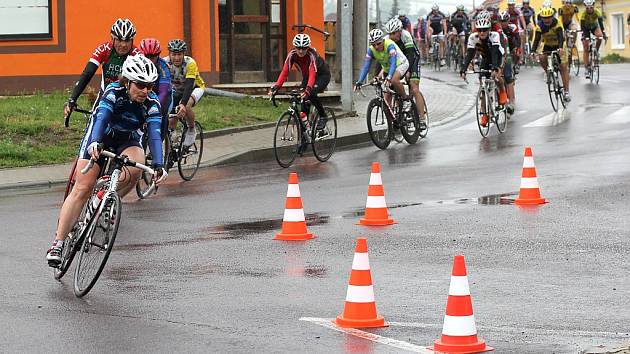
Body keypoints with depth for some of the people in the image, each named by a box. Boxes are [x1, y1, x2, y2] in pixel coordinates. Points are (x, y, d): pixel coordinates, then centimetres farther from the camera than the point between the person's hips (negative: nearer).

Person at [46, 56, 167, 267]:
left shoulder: (152, 103, -23)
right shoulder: (114, 92, -28)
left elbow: (155, 135, -33)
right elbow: (101, 117, -42)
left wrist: (158, 165, -49)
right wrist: (94, 143, -62)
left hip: (127, 141, 2)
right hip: (100, 138, -2)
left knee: (135, 168, -33)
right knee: (82, 189, -14)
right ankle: (58, 242, -11)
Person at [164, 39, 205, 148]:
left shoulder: (190, 63, -33)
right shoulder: (165, 62, -25)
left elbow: (189, 86, -43)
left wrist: (183, 104, -57)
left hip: (195, 88, -4)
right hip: (177, 90, 4)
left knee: (186, 107, -34)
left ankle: (192, 130, -9)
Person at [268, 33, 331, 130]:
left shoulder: (312, 54, -34)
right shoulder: (292, 55, -22)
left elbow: (312, 74, -45)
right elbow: (284, 72, -28)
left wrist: (308, 89, -61)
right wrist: (275, 87, -42)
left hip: (322, 75, -5)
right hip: (306, 76, 5)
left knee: (311, 93, -29)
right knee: (301, 97, -14)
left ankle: (323, 116, -9)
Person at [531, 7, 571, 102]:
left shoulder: (557, 23, -27)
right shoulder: (540, 25, -20)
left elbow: (560, 36, -38)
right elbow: (537, 39, -25)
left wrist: (560, 48, -55)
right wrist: (533, 51, -41)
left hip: (559, 45, -2)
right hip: (547, 45, 2)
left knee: (563, 67, -9)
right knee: (542, 59, -27)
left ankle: (566, 91, -8)